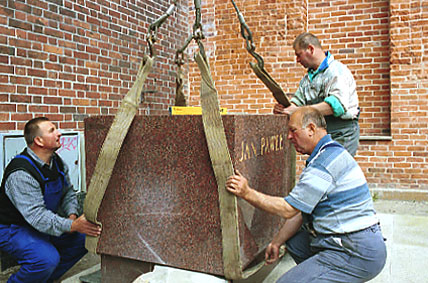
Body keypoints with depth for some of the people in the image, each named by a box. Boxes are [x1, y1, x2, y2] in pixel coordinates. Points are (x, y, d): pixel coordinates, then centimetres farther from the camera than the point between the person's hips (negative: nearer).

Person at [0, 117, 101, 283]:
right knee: (48, 258, -30)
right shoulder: (21, 174, -28)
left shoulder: (57, 162, 0)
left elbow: (68, 192, 10)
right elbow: (36, 215, -34)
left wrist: (72, 214, -10)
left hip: (44, 225, 9)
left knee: (82, 239, -1)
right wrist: (72, 225, -40)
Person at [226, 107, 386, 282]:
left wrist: (247, 193, -12)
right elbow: (302, 209, 14)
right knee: (292, 239, 23)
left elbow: (288, 210, -19)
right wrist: (277, 241, 14)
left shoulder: (325, 163, -21)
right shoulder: (329, 154, 14)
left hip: (358, 255, -10)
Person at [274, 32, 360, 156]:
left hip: (342, 136, -7)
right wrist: (282, 108, -8)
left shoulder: (338, 71, -8)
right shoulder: (307, 78, 20)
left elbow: (338, 104, -23)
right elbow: (297, 100, 17)